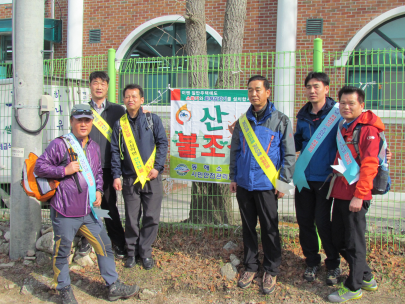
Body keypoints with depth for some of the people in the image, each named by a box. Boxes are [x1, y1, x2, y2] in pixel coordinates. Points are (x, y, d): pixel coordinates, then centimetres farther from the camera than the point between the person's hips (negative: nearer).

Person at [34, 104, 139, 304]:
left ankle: (114, 287, 23)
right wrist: (64, 170, -17)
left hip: (89, 211, 6)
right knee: (62, 251, 6)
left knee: (104, 245, 10)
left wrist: (98, 190, 9)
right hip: (65, 212, -6)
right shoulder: (60, 144, -8)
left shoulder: (94, 147, 13)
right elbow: (39, 167, -7)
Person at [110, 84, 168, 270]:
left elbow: (162, 143, 3)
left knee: (151, 218, 2)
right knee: (131, 218, 6)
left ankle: (145, 252, 16)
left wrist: (157, 167, -7)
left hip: (152, 177, -1)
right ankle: (132, 252, 21)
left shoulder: (153, 119, 4)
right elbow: (115, 151, 7)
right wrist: (116, 176, -1)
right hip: (130, 178, 1)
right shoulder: (120, 124, 7)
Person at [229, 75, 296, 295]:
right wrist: (233, 177, 10)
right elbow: (235, 151, 15)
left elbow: (289, 154, -3)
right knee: (248, 227, 13)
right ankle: (250, 266, 27)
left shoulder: (280, 120, -3)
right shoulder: (242, 121, 7)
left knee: (270, 229, 5)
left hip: (266, 184, -4)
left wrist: (283, 182, -7)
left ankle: (271, 271, 19)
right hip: (244, 184, 4)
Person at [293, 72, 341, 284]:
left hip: (325, 177, -5)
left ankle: (333, 264, 20)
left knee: (322, 221, -2)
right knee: (304, 220, 9)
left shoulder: (337, 112, -7)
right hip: (304, 176, 5)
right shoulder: (303, 115, 9)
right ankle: (312, 261, 29)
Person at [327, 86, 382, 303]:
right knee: (339, 240, 15)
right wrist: (334, 186, 15)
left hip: (355, 196, -9)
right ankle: (366, 278, 32)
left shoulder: (368, 130, -11)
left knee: (354, 243, 2)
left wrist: (359, 195, -20)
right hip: (340, 193, 9)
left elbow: (369, 165, -17)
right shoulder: (342, 128, 14)